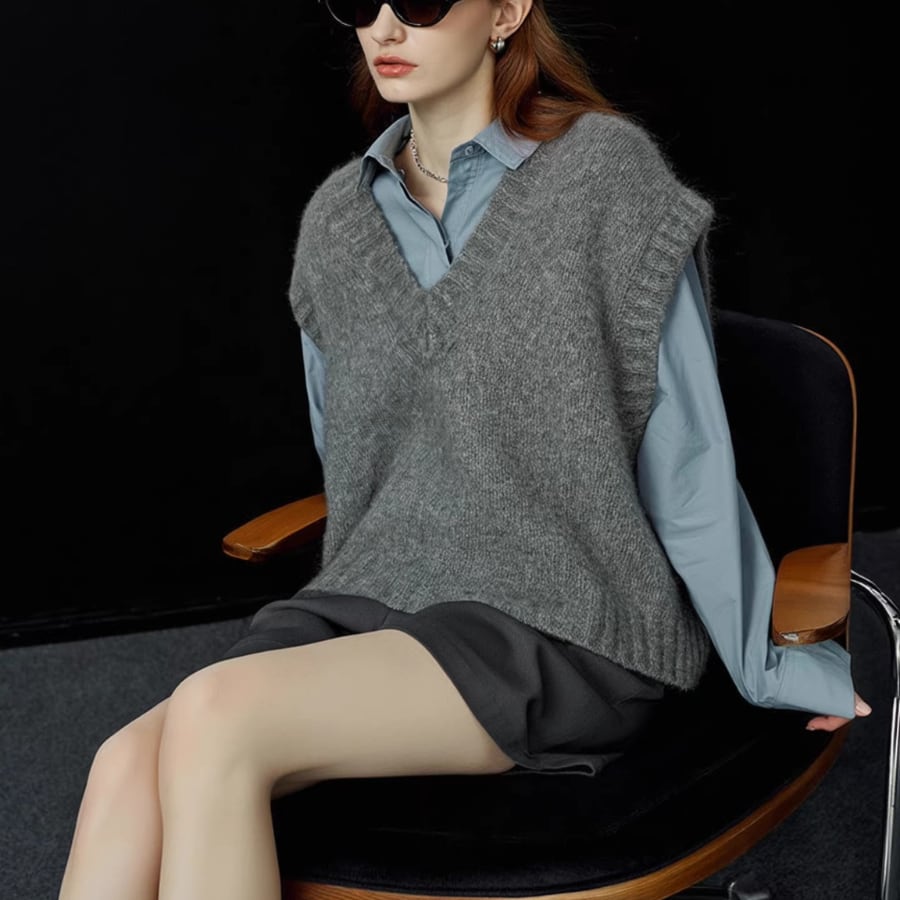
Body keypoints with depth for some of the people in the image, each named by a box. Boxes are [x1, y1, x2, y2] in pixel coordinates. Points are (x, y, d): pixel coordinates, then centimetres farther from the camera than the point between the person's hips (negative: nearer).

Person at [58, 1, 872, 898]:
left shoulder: (605, 171, -4)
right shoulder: (335, 217, 12)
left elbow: (686, 461, -2)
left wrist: (773, 665, 5)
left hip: (564, 625, -5)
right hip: (374, 598, 5)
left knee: (214, 714, -29)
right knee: (128, 770, -23)